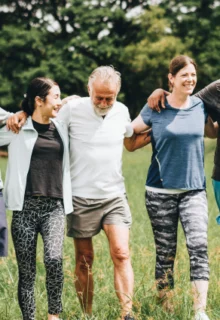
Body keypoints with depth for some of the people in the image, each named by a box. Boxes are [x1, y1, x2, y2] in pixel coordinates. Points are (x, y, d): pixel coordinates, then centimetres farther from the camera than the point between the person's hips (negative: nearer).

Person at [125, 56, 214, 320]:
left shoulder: (200, 106, 5)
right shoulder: (155, 109, -4)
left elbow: (212, 131, 23)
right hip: (161, 191, -2)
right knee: (165, 252, 6)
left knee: (199, 246, -13)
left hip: (194, 189, 2)